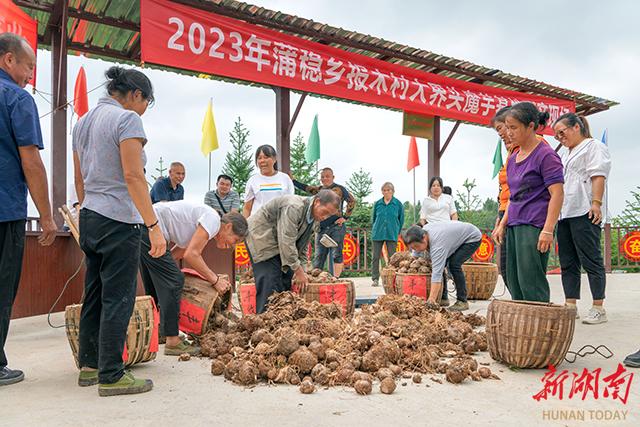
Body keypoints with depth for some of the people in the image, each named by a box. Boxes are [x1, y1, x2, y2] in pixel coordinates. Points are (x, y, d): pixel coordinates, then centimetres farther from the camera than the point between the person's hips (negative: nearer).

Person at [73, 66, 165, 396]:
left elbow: (79, 179, 18)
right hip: (118, 221, -9)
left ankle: (89, 366, 25)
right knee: (118, 299, -3)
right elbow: (133, 176, -20)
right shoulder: (127, 119, -10)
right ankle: (111, 376, 5)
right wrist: (153, 226, -21)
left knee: (94, 295, 15)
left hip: (89, 219, 9)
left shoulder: (83, 121, 16)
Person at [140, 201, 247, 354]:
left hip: (140, 228, 11)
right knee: (173, 281, -8)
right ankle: (172, 342, -4)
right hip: (149, 227, -11)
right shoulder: (213, 219, -10)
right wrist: (215, 280, -8)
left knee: (155, 285, 19)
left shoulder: (201, 230, 19)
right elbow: (191, 254, -16)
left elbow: (174, 255, 16)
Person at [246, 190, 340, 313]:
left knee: (287, 282, 3)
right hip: (261, 237, -9)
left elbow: (302, 246, 9)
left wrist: (301, 269, -1)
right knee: (271, 285, -15)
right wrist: (298, 270, -25)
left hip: (279, 245, 9)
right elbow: (286, 242, -32)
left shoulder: (315, 220, 0)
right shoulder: (294, 207, -30)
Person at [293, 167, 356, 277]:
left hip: (336, 227, -5)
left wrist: (345, 217, -5)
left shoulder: (339, 189, 2)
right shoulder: (319, 189, 17)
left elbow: (352, 201, -1)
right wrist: (292, 180, 10)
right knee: (319, 256, 5)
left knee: (337, 254, -6)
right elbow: (305, 188, 18)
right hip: (321, 228, 5)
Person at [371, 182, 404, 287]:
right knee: (375, 257, 2)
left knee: (392, 257, 2)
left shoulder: (398, 204, 1)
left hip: (392, 234, -2)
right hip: (377, 234, 2)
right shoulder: (377, 204, 5)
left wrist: (396, 231, 9)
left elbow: (401, 220, 8)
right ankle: (375, 279, 9)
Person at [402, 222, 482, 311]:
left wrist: (431, 299, -47)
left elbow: (437, 273, -44)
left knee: (454, 264, -24)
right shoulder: (423, 230, -15)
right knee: (441, 263, -1)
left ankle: (462, 301, -13)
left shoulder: (437, 243, -39)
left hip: (473, 237, -9)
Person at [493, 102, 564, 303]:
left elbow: (557, 194, -13)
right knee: (514, 281, 9)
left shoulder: (545, 155, -8)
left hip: (534, 226, -8)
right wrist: (502, 224, 17)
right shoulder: (512, 159, 16)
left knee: (531, 283, -9)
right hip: (514, 226, 8)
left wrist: (548, 230, -19)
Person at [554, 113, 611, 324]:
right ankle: (570, 305, 9)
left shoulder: (594, 146, 6)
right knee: (567, 262, 5)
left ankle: (598, 308, -3)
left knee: (590, 259, -8)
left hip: (584, 212, -8)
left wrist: (596, 203, -18)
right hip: (564, 213, 8)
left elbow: (598, 175, -7)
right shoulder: (564, 155, 29)